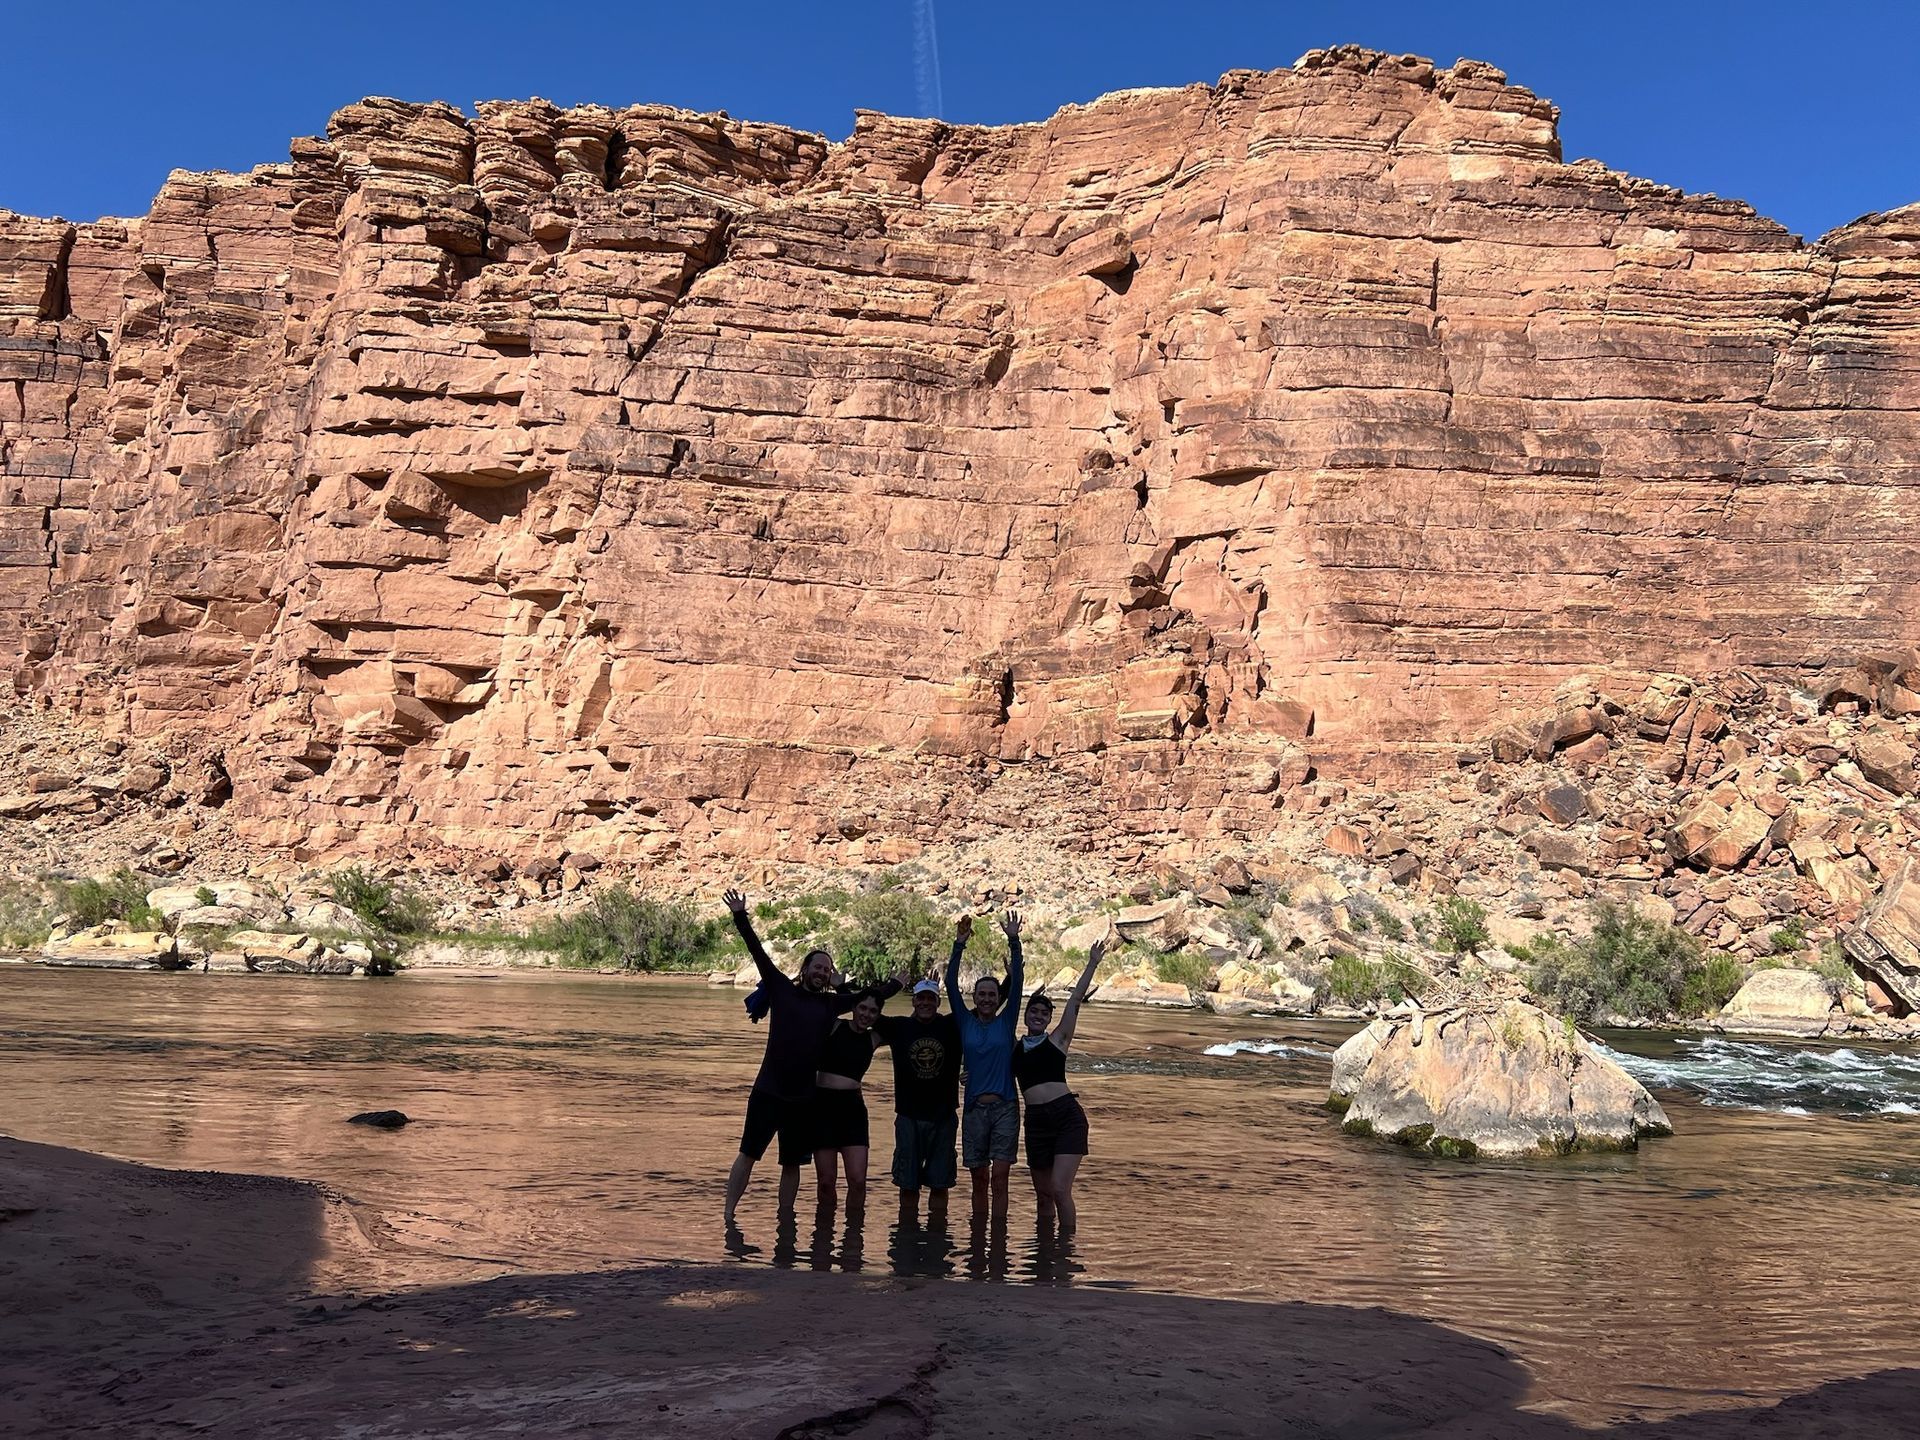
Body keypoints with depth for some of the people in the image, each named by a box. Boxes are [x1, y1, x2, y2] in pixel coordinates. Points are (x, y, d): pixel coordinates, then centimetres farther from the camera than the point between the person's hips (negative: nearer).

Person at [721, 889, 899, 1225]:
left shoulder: (832, 1003, 11)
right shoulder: (781, 989, 3)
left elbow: (872, 995, 23)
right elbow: (758, 952, -3)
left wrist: (897, 982, 21)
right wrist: (740, 917, -9)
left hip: (804, 1097, 4)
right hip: (768, 1092, -3)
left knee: (792, 1163, 11)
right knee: (748, 1153, -3)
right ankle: (728, 1215, 2)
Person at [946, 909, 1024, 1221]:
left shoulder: (1006, 1022, 6)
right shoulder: (966, 1022, 7)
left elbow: (1017, 981, -2)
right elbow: (951, 985, -1)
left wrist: (1014, 941, -10)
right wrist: (959, 944, -9)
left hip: (1004, 1107, -1)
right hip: (975, 1108, 1)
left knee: (999, 1178, -4)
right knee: (979, 1179, 6)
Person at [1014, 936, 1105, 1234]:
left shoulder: (1057, 1040, 7)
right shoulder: (1014, 1048, 14)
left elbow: (1074, 1001, 3)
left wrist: (1092, 964, 1)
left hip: (1067, 1116, -3)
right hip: (1036, 1121, 3)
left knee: (1060, 1190, -13)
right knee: (1043, 1194, 9)